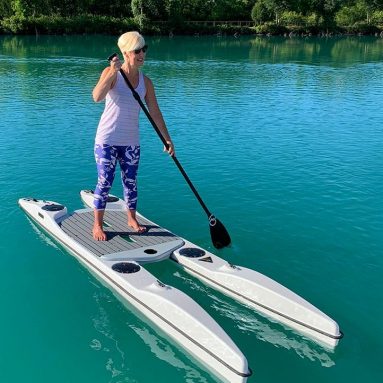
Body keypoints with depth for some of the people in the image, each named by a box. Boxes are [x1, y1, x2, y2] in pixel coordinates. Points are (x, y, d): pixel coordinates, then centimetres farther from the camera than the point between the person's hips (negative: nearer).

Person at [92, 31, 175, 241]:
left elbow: (155, 113, 6)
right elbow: (97, 97, -26)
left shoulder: (145, 81, 3)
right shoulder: (111, 73, -9)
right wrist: (112, 73, -35)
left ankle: (132, 219, 31)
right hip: (107, 139, -4)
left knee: (131, 182, 12)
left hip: (131, 141, 4)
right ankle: (97, 225, 14)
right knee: (105, 182, 1)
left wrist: (167, 139, 3)